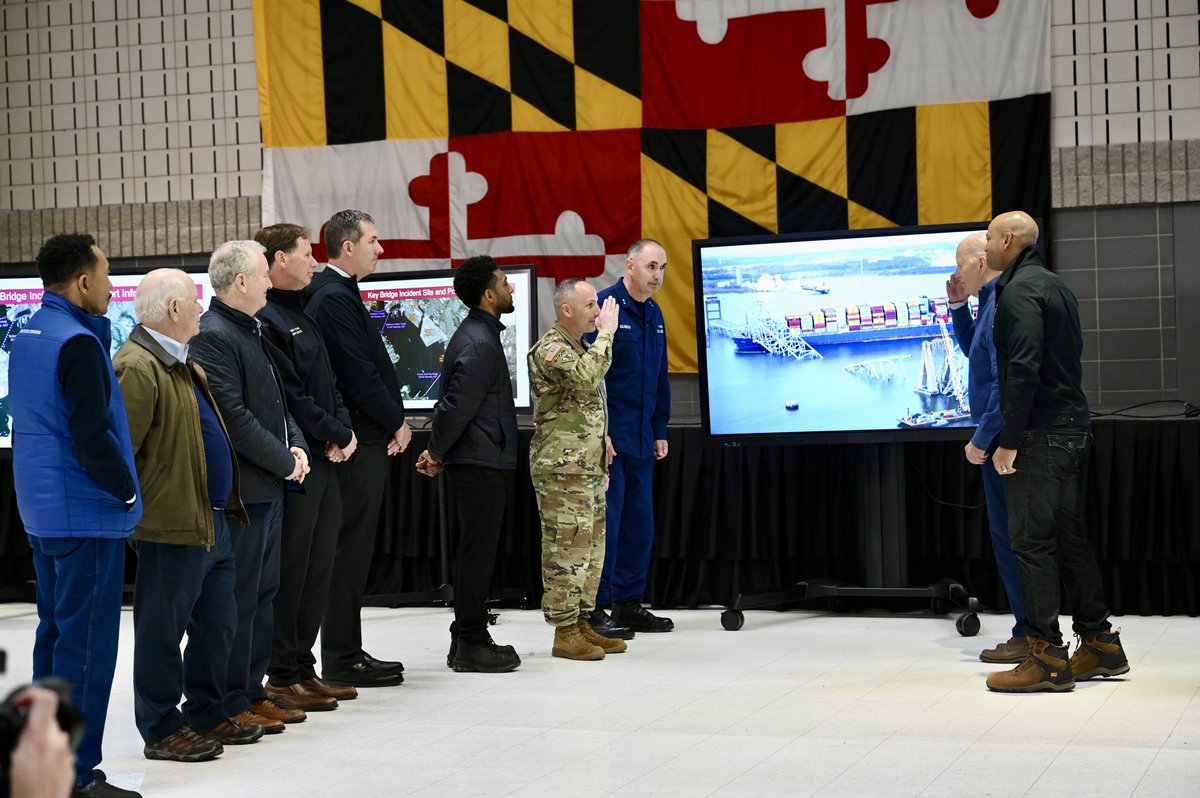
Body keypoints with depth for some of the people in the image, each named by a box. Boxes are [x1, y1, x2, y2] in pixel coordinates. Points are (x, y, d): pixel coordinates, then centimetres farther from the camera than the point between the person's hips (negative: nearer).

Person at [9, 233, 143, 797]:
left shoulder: (26, 337, 11)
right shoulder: (77, 343, -18)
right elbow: (91, 437, -23)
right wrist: (127, 490, -8)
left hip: (42, 512, 9)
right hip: (87, 513, -9)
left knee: (54, 632, 16)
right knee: (86, 641, -4)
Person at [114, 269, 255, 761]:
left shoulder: (183, 364, 17)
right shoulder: (137, 368, -17)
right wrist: (137, 510, -17)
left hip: (213, 521, 10)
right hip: (172, 526, -10)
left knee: (217, 625, 17)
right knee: (163, 631, 1)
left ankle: (207, 711, 30)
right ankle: (161, 730, 10)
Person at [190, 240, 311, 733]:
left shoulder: (249, 331, 15)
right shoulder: (213, 336, -16)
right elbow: (234, 418, -21)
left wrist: (296, 443, 4)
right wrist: (285, 462, -15)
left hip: (268, 487, 10)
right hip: (240, 489, -10)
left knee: (263, 594, 15)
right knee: (239, 598, -4)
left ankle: (252, 692, 24)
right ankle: (230, 707, 3)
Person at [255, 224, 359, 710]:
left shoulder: (300, 315, 18)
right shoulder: (266, 320, -14)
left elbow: (328, 385, 19)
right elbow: (290, 397, -19)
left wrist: (343, 431, 3)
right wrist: (334, 434, -10)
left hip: (323, 461, 10)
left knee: (318, 568, 13)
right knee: (290, 570, -4)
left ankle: (302, 667, 21)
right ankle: (282, 676, 4)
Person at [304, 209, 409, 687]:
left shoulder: (338, 293, 16)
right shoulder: (335, 297, -15)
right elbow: (360, 375, -19)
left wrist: (392, 421, 7)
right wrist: (396, 424, -8)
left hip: (362, 440, 10)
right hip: (359, 443, -10)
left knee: (351, 551, 14)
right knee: (350, 551, -5)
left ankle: (346, 652, 20)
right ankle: (341, 660, 0)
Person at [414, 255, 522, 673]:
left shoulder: (477, 334, 15)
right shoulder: (479, 344, -18)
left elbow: (450, 403, 19)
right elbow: (457, 405, -20)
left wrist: (437, 451, 17)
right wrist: (437, 455, -9)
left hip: (477, 462, 10)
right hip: (481, 463, -10)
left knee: (472, 553, 14)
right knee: (476, 554, -5)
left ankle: (466, 639, 20)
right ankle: (471, 644, -1)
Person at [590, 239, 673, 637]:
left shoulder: (654, 314, 13)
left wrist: (660, 430, 17)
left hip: (640, 439, 8)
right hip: (608, 437, -8)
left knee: (640, 522, 10)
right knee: (606, 520, -6)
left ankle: (629, 604, 19)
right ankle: (595, 608, 0)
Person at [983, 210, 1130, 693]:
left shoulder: (1019, 291, -13)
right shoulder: (1054, 285, 17)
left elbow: (1023, 369, -21)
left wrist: (1008, 441, -19)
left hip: (1041, 434, -10)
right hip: (1072, 427, 10)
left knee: (1032, 541, -7)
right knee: (1069, 536, 15)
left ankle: (1048, 658, -7)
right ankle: (1100, 645, 19)